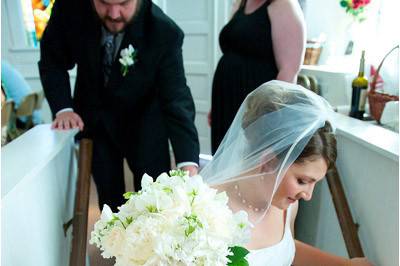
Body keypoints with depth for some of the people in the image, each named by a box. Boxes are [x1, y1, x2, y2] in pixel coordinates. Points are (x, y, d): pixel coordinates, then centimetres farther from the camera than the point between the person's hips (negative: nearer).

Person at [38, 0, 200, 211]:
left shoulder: (165, 33, -27)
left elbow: (176, 99, -31)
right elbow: (52, 59, -4)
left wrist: (188, 165, -42)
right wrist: (63, 108, -17)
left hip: (143, 123, -1)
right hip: (93, 120, 2)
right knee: (109, 196, 12)